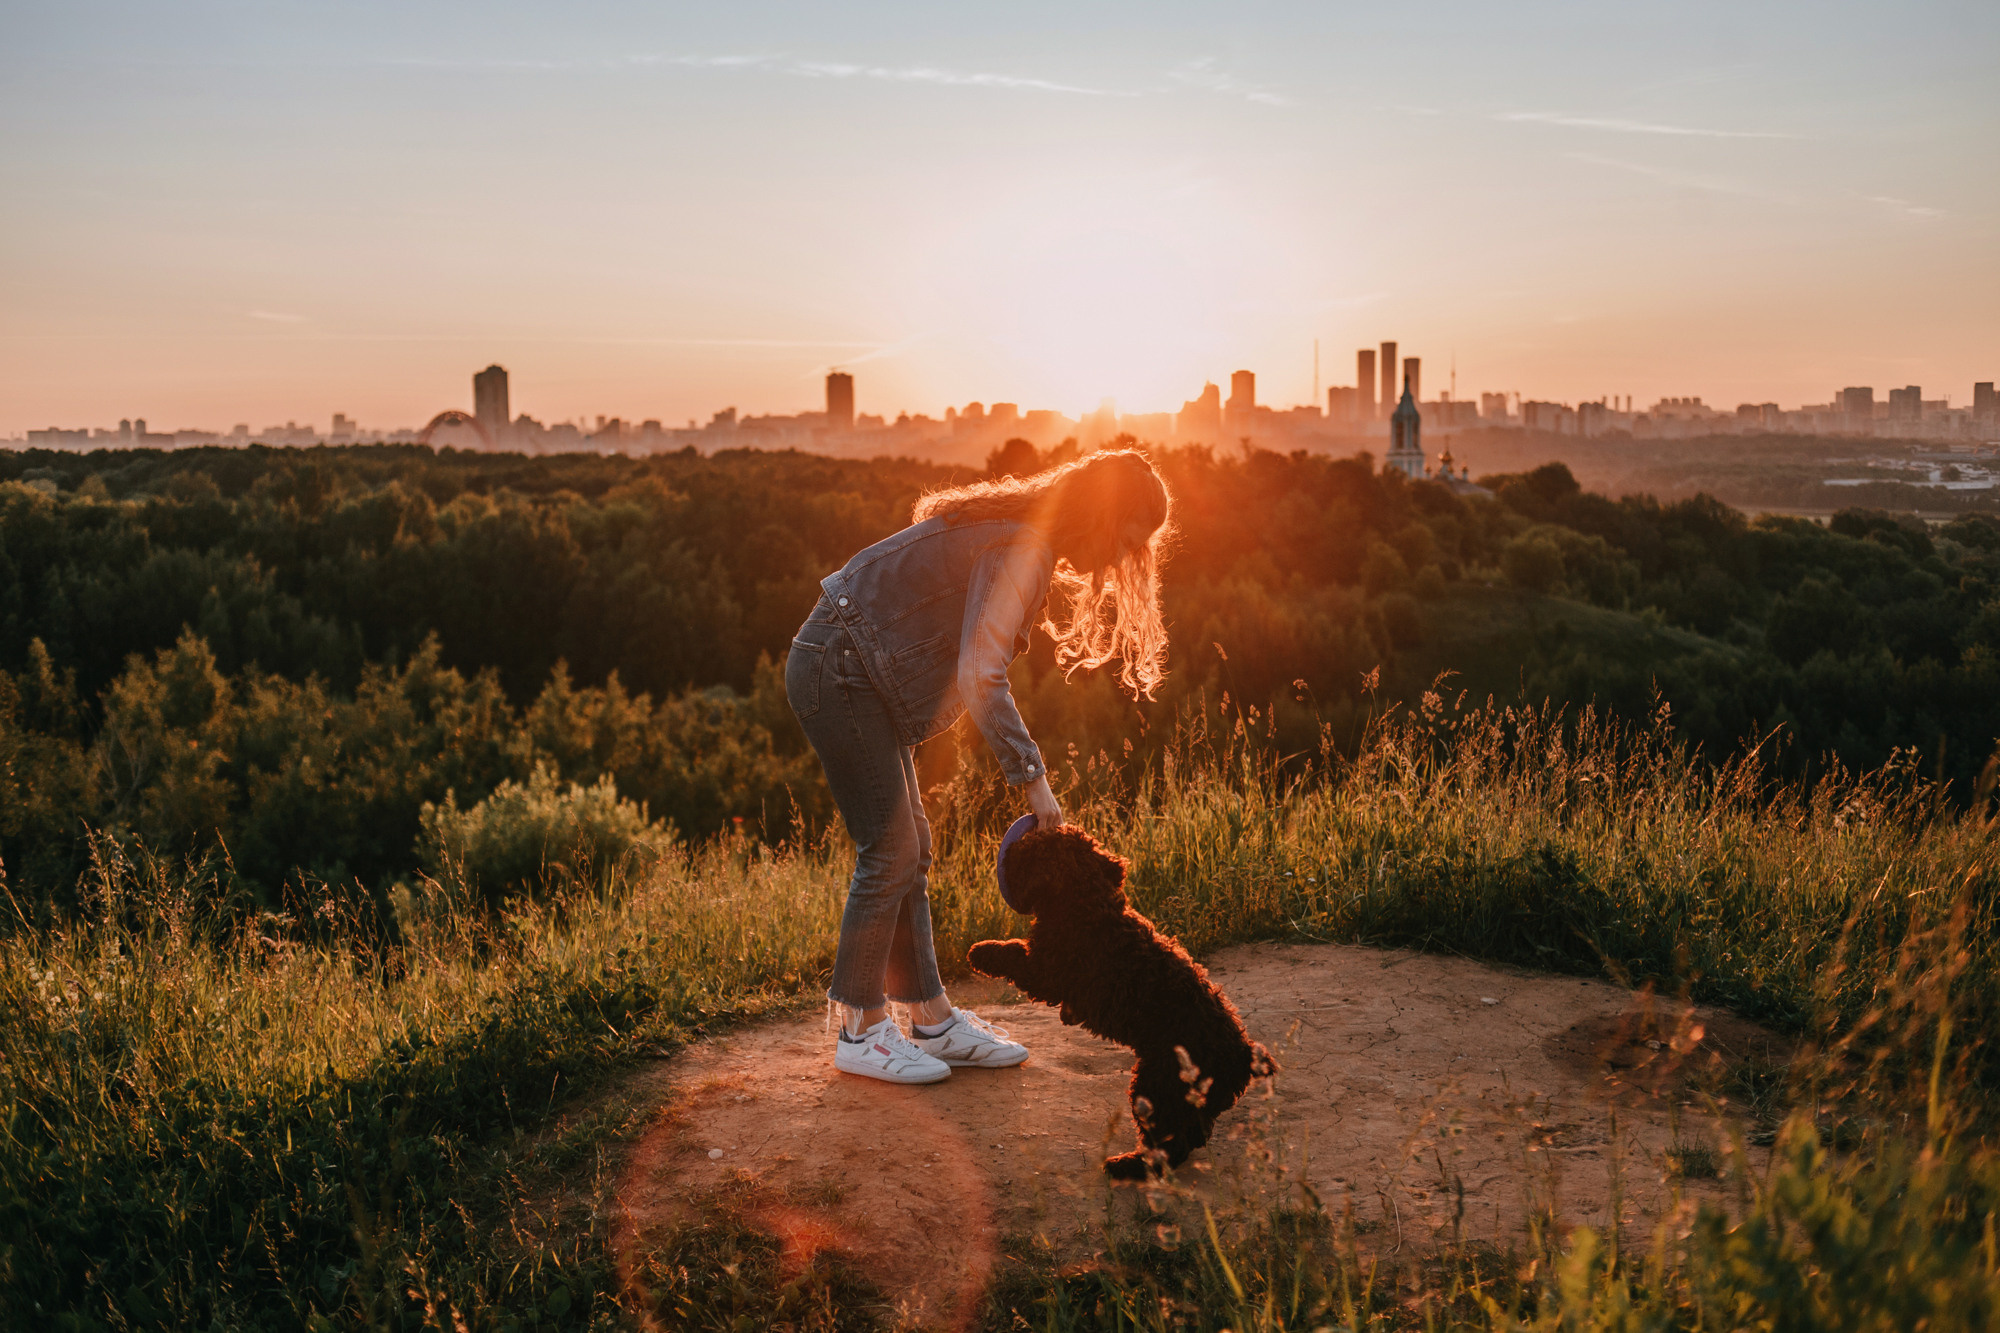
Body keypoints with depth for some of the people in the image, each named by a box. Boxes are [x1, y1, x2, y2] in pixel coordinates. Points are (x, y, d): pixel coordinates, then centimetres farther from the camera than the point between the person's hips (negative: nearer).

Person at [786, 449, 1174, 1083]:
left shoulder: (1024, 539, 12)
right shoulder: (1020, 549, -19)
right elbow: (980, 677, -28)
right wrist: (1032, 775, -28)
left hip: (854, 674, 10)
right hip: (837, 670, -10)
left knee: (910, 851, 10)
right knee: (889, 852, -7)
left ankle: (933, 1022, 16)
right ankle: (861, 1031, 4)